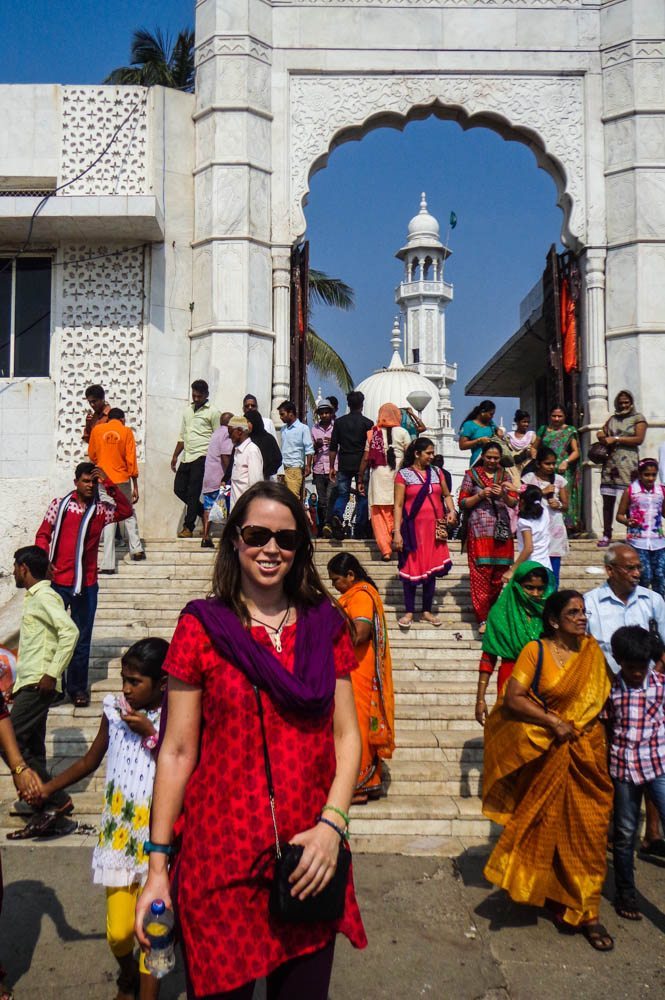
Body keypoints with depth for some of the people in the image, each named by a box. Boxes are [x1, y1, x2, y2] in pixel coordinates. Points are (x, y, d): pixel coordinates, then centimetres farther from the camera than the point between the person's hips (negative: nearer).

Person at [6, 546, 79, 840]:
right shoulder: (35, 598, 19)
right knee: (31, 749, 9)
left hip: (38, 685, -10)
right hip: (29, 685, 10)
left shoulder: (44, 597, -11)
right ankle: (44, 817, 13)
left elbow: (70, 631, -24)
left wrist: (52, 674, -25)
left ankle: (57, 801, -10)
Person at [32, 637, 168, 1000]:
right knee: (118, 931, 8)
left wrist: (150, 733, -22)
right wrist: (48, 787, 8)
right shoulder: (115, 710, -1)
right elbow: (90, 761, 13)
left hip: (158, 840, -3)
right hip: (118, 836, 3)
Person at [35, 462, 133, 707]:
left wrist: (109, 484, -17)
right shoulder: (59, 504, 1)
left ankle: (77, 687, 19)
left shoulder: (101, 509, 2)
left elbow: (126, 511, -14)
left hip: (86, 584, 1)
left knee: (82, 638, 8)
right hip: (57, 582, -1)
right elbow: (43, 534, 4)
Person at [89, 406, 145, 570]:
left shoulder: (97, 430, 1)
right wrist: (135, 486, 0)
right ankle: (136, 549, 18)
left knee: (108, 519, 1)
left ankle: (108, 563, -2)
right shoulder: (127, 431, -2)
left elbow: (91, 455, 11)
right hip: (123, 480, -1)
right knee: (129, 513, 21)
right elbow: (131, 460, -5)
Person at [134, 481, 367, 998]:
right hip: (220, 857, -2)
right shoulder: (202, 627, -4)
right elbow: (177, 750, -2)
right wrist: (157, 864, -4)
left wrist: (332, 824, -10)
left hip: (310, 858, 2)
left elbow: (346, 735, 4)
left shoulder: (326, 625, 4)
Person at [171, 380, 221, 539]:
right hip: (186, 457, 7)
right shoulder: (188, 411, 16)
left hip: (201, 457, -7)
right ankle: (204, 513, 21)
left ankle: (188, 527, 1)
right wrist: (175, 456, 17)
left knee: (193, 493, -6)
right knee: (179, 489, 6)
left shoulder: (213, 412, -4)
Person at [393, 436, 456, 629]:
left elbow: (446, 495, 22)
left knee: (432, 568, 6)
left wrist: (452, 511, 1)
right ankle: (409, 611, 10)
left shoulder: (436, 472, 10)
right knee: (412, 568, 0)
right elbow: (398, 505, -6)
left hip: (435, 528, 4)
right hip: (413, 528, -4)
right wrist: (397, 532, -12)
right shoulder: (404, 474, -2)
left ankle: (427, 610, 17)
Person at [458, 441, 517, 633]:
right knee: (481, 573, -7)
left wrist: (503, 495, -12)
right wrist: (481, 495, -12)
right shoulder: (472, 475, 5)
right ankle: (482, 619, -3)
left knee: (499, 574, 4)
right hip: (479, 529, -3)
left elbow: (514, 503, 8)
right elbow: (463, 503, 2)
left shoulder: (504, 475, 14)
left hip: (501, 530, 3)